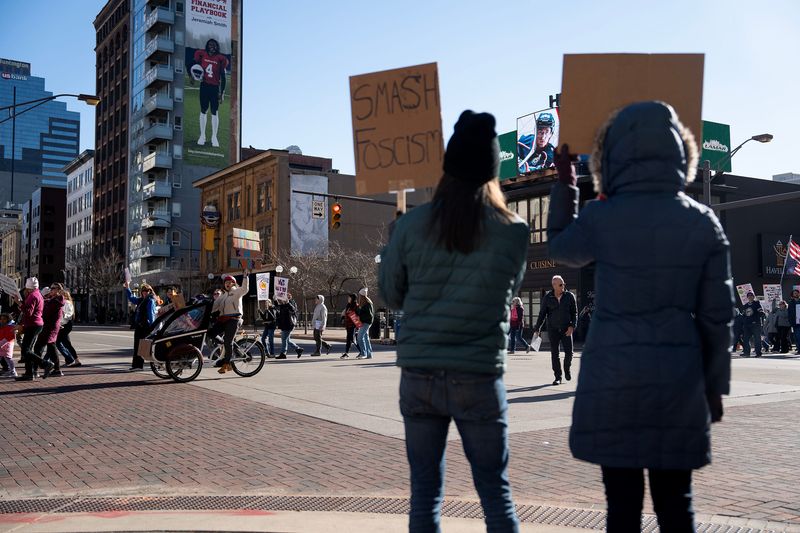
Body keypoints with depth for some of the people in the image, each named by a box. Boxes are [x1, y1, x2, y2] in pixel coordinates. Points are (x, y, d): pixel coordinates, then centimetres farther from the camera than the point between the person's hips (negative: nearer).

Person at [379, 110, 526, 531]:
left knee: (425, 491, 11)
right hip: (478, 377, -1)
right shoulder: (514, 232, -6)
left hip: (419, 375, 1)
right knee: (495, 490, 11)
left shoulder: (412, 225, -5)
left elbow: (392, 296, 6)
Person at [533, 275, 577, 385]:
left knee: (569, 352, -1)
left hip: (566, 329, 0)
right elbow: (542, 314, 5)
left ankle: (567, 368, 29)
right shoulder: (547, 298, -2)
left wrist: (572, 326, -10)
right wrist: (537, 328, 3)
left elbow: (574, 313, 2)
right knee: (554, 354, 1)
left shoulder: (569, 296, -2)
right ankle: (557, 377, 9)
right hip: (553, 330, 0)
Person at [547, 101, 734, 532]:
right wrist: (715, 384, 11)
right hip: (678, 381, 2)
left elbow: (560, 249, 15)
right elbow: (716, 314, 2)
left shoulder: (600, 218, -8)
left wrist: (565, 185, 23)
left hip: (613, 379, -2)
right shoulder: (703, 222, 0)